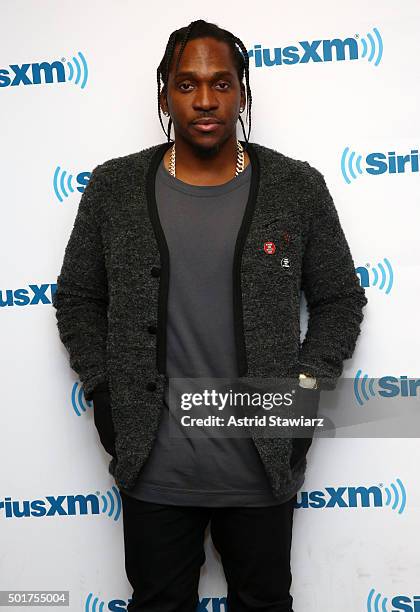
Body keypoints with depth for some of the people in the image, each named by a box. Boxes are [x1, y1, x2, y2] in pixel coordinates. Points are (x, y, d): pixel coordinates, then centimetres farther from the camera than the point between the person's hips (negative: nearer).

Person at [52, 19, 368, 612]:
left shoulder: (298, 188, -4)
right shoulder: (114, 187, -2)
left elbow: (340, 300, 4)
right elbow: (77, 297, 7)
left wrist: (305, 393, -5)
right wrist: (103, 394, -2)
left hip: (263, 467, 0)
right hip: (151, 468, 1)